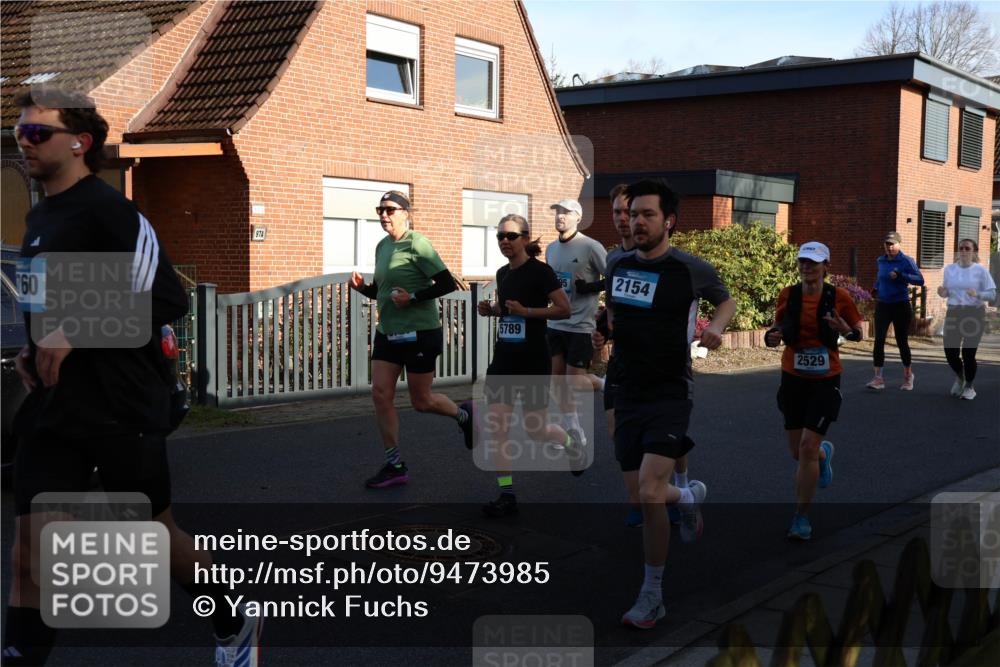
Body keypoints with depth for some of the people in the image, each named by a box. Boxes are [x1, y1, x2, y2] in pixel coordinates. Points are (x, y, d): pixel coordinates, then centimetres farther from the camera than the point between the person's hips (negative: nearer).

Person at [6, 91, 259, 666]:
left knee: (157, 535, 10)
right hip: (53, 411, 7)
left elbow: (168, 299, -19)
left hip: (120, 411, -7)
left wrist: (76, 331, -23)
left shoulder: (107, 208, -12)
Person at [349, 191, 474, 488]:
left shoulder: (417, 244, -14)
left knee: (421, 401, 4)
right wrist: (362, 286, -1)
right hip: (387, 333, 7)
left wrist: (413, 297, -23)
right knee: (381, 395, -1)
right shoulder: (382, 246, 8)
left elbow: (447, 284, -16)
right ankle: (394, 466, 9)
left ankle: (464, 414, 34)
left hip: (419, 333, -7)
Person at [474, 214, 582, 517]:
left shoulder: (540, 271, -12)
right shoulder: (502, 273, 9)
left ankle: (571, 442, 39)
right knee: (495, 428, -4)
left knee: (535, 429, 5)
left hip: (533, 361, -6)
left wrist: (526, 311, -22)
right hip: (503, 359, 6)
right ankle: (507, 495, 1)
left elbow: (564, 309, -14)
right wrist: (490, 309, 4)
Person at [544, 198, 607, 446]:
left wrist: (590, 287, -20)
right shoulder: (551, 249, 10)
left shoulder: (591, 247, -11)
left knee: (575, 382, -7)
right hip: (556, 324, 7)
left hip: (580, 326, -7)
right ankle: (572, 432, 18)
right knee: (558, 379, 8)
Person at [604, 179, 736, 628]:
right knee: (644, 494, 11)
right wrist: (606, 325, 8)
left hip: (670, 394, -5)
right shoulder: (618, 266, 6)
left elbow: (727, 301, 12)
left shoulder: (692, 269, -7)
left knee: (648, 494, -18)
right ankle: (689, 497, 47)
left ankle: (652, 597, 2)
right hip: (628, 393, 6)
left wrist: (716, 327, -6)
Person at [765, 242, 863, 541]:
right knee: (797, 451, 11)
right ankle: (824, 453, 50)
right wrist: (771, 336, -11)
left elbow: (857, 334, 4)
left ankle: (802, 516, 4)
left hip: (825, 381, -3)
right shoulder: (787, 295, -1)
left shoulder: (839, 297, -7)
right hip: (793, 379, 3)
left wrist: (845, 330, -19)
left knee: (808, 447, -11)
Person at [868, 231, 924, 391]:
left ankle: (908, 376, 26)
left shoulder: (906, 261, -8)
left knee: (902, 341, 6)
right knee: (879, 340, -9)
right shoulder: (881, 260, 8)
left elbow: (920, 280, -17)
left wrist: (900, 275, -26)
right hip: (883, 305, 4)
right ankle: (878, 378, -10)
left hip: (901, 306, -4)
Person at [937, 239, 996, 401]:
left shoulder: (980, 270, -4)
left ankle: (969, 386, 18)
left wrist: (977, 294, -22)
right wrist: (943, 293, -6)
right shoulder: (949, 269, 7)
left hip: (974, 314, -3)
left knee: (968, 353, -5)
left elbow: (992, 294, -4)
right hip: (953, 313, 3)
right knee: (950, 351, -2)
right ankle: (959, 377, 31)